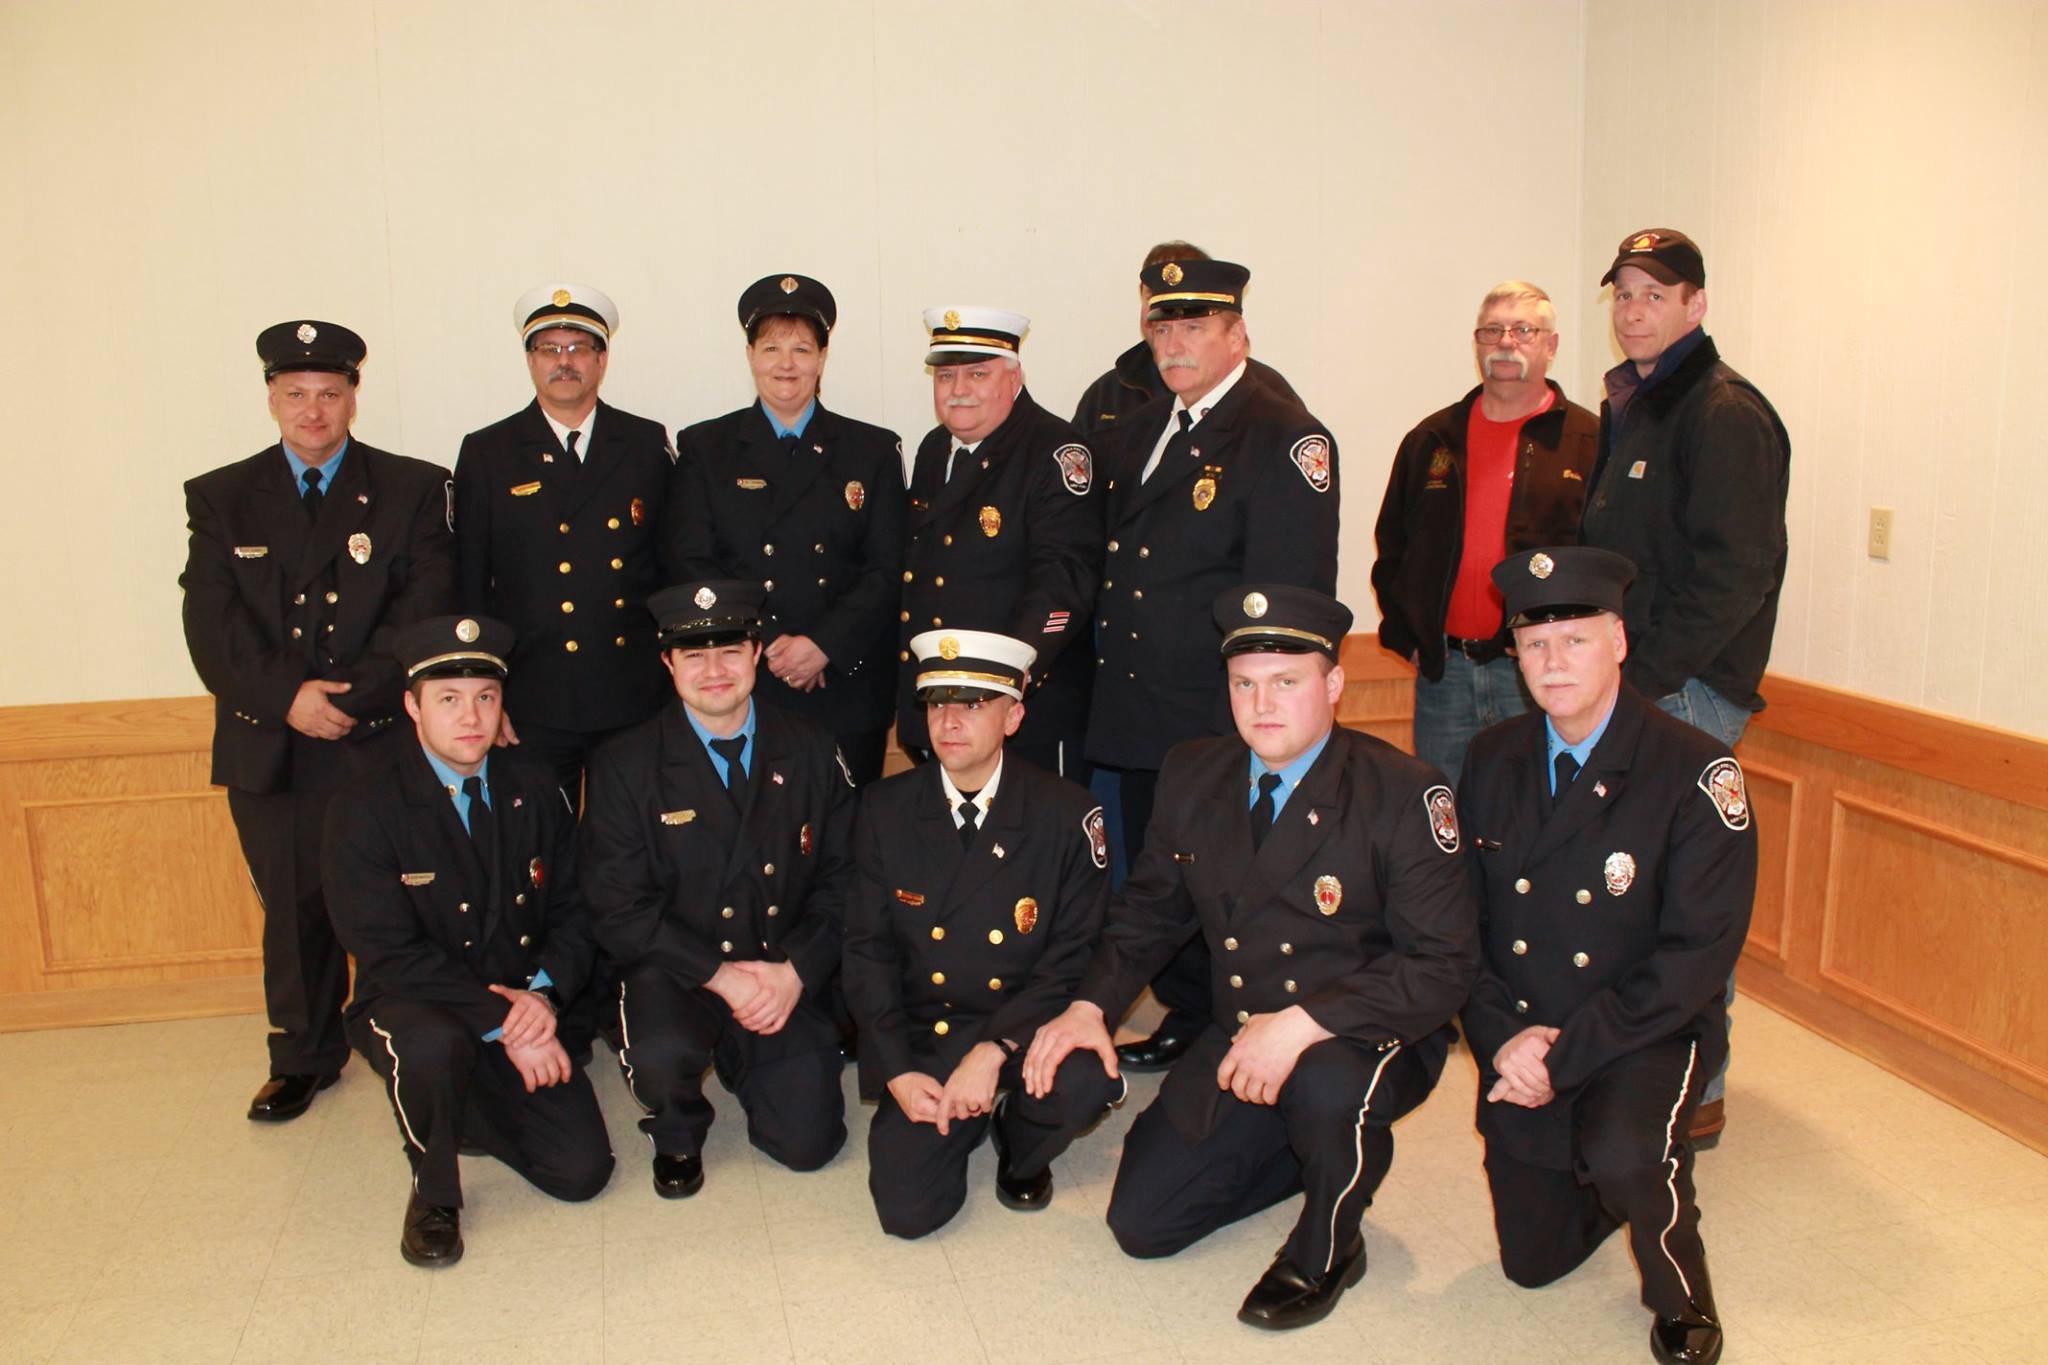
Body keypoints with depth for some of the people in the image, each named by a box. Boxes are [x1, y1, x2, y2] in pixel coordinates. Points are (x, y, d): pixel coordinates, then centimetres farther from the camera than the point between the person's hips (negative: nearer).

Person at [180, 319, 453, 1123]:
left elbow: (425, 613, -6)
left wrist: (351, 697, -16)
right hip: (270, 749, 2)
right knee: (294, 909, 12)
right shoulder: (221, 498, 10)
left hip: (383, 741, -2)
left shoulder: (412, 490, 4)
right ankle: (304, 1057, 29)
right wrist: (286, 697, -15)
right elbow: (212, 626, -1)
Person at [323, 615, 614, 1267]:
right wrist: (500, 1021, -24)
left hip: (523, 1012, 4)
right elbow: (390, 955, -16)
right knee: (433, 1043, -39)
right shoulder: (364, 809, -10)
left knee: (582, 1171, -9)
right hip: (411, 1009, -3)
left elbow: (574, 912, 2)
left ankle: (472, 1105, 23)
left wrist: (543, 993, -18)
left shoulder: (533, 785, 2)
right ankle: (433, 1194, -7)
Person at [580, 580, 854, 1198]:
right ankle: (678, 1139, 4)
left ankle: (739, 1053, 26)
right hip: (674, 975, -2)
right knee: (661, 1056, -34)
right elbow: (620, 912, -9)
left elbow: (841, 881, 3)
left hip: (787, 979, 2)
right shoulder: (623, 766, -6)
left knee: (808, 1142, -8)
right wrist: (721, 976, -18)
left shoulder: (811, 752, 1)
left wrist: (795, 972, -13)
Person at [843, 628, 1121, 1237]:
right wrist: (899, 1072, -10)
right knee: (908, 1210, -16)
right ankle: (964, 1116, 19)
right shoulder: (885, 809, -2)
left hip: (1023, 1027, -1)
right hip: (921, 1035, 1)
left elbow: (1075, 957, -9)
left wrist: (992, 1052, -20)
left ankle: (1020, 1146, 4)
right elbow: (867, 949, 1)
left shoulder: (1066, 814, -9)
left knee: (1086, 1080, -34)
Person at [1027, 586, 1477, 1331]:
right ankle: (1317, 1150, 24)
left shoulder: (1402, 793, -19)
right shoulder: (1191, 776, -2)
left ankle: (1326, 1250, -4)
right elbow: (1149, 908, 10)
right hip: (1240, 1044, 5)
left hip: (1366, 1043, -5)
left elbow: (1442, 965, -23)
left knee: (1325, 1088, -39)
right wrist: (1091, 1004, -6)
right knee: (1140, 1222, 1)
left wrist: (1304, 1024, -34)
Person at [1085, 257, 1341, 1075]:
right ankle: (1186, 1019, 32)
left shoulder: (1285, 438, -10)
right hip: (1137, 715, 8)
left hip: (1223, 724, -8)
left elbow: (1294, 592, -14)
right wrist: (1109, 676, 12)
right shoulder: (1139, 433, 15)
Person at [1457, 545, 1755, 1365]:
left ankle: (1681, 1298, -1)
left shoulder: (1695, 772, -15)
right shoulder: (1493, 761, 0)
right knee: (1533, 1262, 11)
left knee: (1622, 1157, -35)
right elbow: (1462, 922, 2)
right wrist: (1503, 1037, -14)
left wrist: (1565, 1054, -22)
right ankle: (1637, 1170, 43)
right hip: (1520, 1047, 5)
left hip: (1646, 1038, -4)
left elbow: (1697, 953, -19)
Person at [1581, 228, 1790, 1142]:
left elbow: (1738, 571, -19)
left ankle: (1694, 1096, 8)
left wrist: (1643, 673, -19)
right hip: (1633, 685, 8)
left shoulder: (1723, 412, -11)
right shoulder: (1627, 408, 17)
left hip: (1689, 690, -8)